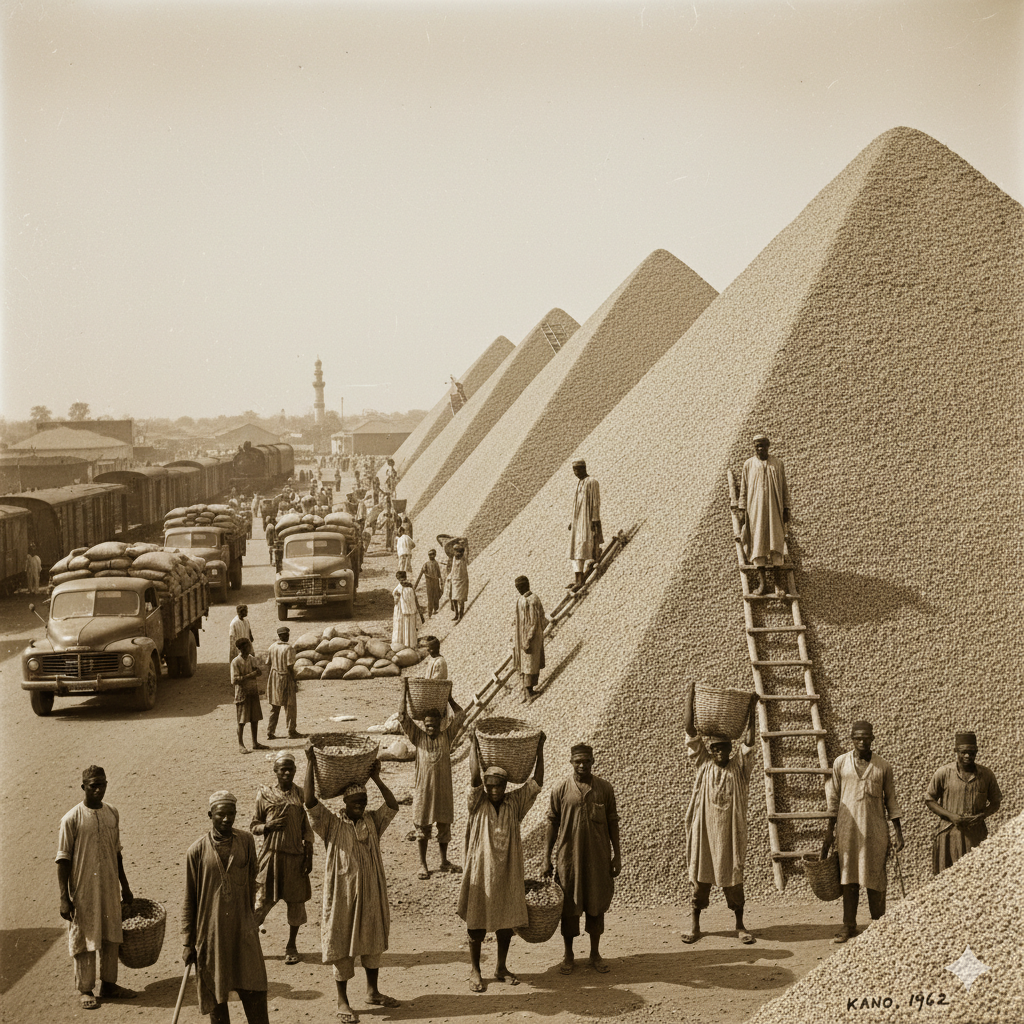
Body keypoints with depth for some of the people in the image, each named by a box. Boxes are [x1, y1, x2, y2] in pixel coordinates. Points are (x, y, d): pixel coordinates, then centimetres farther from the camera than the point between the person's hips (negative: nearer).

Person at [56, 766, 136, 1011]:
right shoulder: (72, 819, -13)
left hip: (109, 889, 5)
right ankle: (85, 990, 19)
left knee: (111, 938, 12)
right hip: (83, 890, -5)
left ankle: (109, 984, 27)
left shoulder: (112, 814, 4)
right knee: (85, 940, 5)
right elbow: (63, 860, -10)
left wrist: (124, 885, 18)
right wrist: (64, 898, -14)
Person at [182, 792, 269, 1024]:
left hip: (242, 931, 2)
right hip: (211, 932, -1)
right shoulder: (197, 851, -7)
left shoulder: (246, 841, 0)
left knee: (255, 993, 1)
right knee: (216, 996, 8)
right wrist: (187, 942, 0)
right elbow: (189, 901, -1)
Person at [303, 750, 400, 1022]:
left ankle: (372, 992, 33)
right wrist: (310, 762, -26)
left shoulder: (372, 821, 3)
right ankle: (342, 1002, 16)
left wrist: (376, 778, -6)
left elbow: (393, 806, -1)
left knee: (373, 941, 16)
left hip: (371, 893, 5)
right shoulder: (332, 825, -11)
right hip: (342, 895, -5)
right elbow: (309, 801, -22)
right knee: (342, 946, 4)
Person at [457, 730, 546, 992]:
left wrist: (539, 750, -10)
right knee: (477, 922, 5)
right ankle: (475, 971, 19)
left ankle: (501, 968, 27)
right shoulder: (478, 803, -8)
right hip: (481, 872, -3)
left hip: (509, 873, 3)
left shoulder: (515, 803, 0)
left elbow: (536, 782, -6)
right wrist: (474, 746, -20)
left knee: (507, 921, 11)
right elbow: (474, 777, -24)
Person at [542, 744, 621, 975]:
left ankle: (595, 954, 22)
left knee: (596, 905, 8)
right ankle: (568, 955, 20)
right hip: (569, 856, -1)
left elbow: (612, 822, 5)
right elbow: (553, 824, 2)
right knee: (568, 906, 6)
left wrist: (616, 855, 3)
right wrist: (546, 858, 0)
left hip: (598, 857, 1)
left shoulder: (605, 788, 0)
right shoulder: (560, 790, -3)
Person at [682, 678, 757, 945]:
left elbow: (749, 741, -11)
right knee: (700, 875, 6)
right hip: (704, 830, 0)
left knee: (733, 876, 6)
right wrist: (691, 695, -9)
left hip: (730, 832, 0)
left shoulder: (738, 767, 2)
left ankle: (740, 925, 18)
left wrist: (751, 710, -16)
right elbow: (690, 730, -5)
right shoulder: (703, 764, 1)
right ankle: (694, 925, 16)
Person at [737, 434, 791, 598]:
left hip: (774, 509, 0)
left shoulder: (777, 464, 6)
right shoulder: (748, 465, 5)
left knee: (776, 546, -6)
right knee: (758, 543, -2)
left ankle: (778, 583, -6)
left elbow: (784, 489, 9)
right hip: (755, 509, 0)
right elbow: (743, 489, 7)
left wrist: (786, 509, 4)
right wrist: (742, 510, 0)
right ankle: (762, 581, 3)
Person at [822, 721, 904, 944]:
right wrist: (829, 832, 6)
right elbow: (833, 799, 7)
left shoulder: (883, 766, 1)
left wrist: (899, 833, 5)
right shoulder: (840, 763, 2)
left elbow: (891, 801, 7)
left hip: (875, 829, -1)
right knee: (849, 877, 5)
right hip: (847, 827, 1)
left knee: (875, 878, 1)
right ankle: (849, 925, 13)